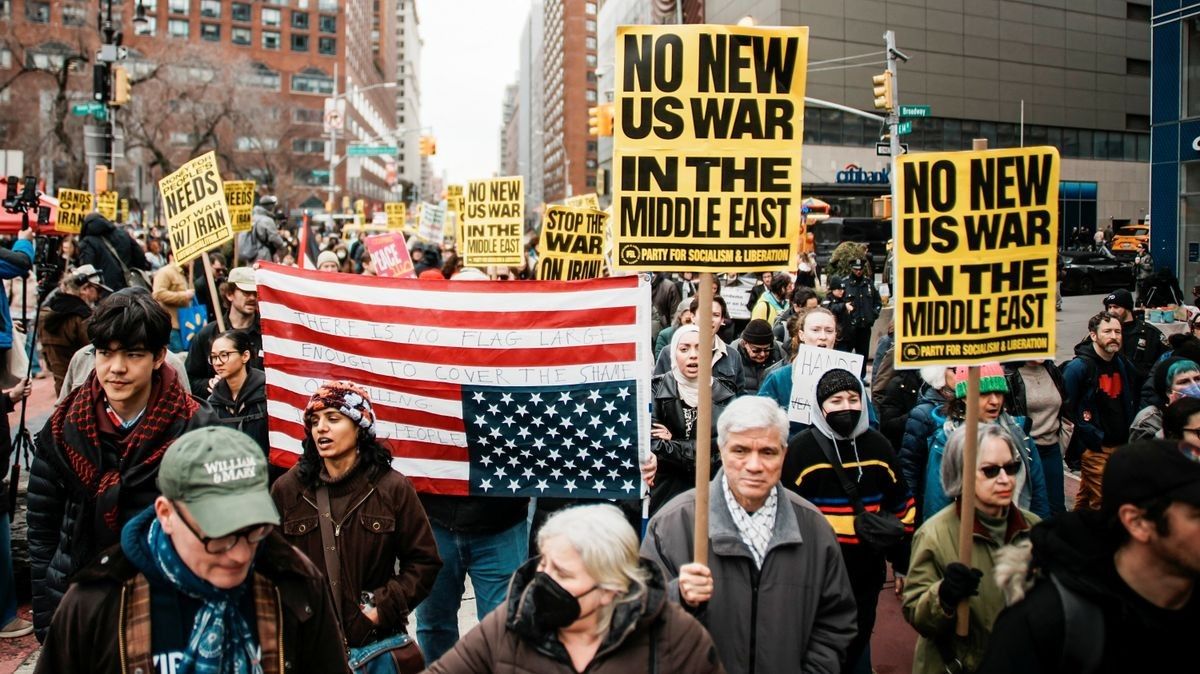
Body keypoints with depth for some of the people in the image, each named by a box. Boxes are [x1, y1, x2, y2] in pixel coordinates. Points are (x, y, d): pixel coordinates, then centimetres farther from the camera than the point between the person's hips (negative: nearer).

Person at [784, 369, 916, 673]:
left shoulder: (878, 446, 3)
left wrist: (903, 564, 13)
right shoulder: (800, 450, -11)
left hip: (866, 576, 4)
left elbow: (902, 508, 12)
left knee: (858, 648, 19)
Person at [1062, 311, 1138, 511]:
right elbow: (1067, 409, -14)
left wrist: (1127, 435, 14)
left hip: (1120, 446, 7)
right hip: (1094, 449, -7)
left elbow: (1131, 403, 22)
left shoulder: (1125, 365, 10)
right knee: (1101, 504, -7)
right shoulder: (1078, 367, -14)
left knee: (1086, 499, 17)